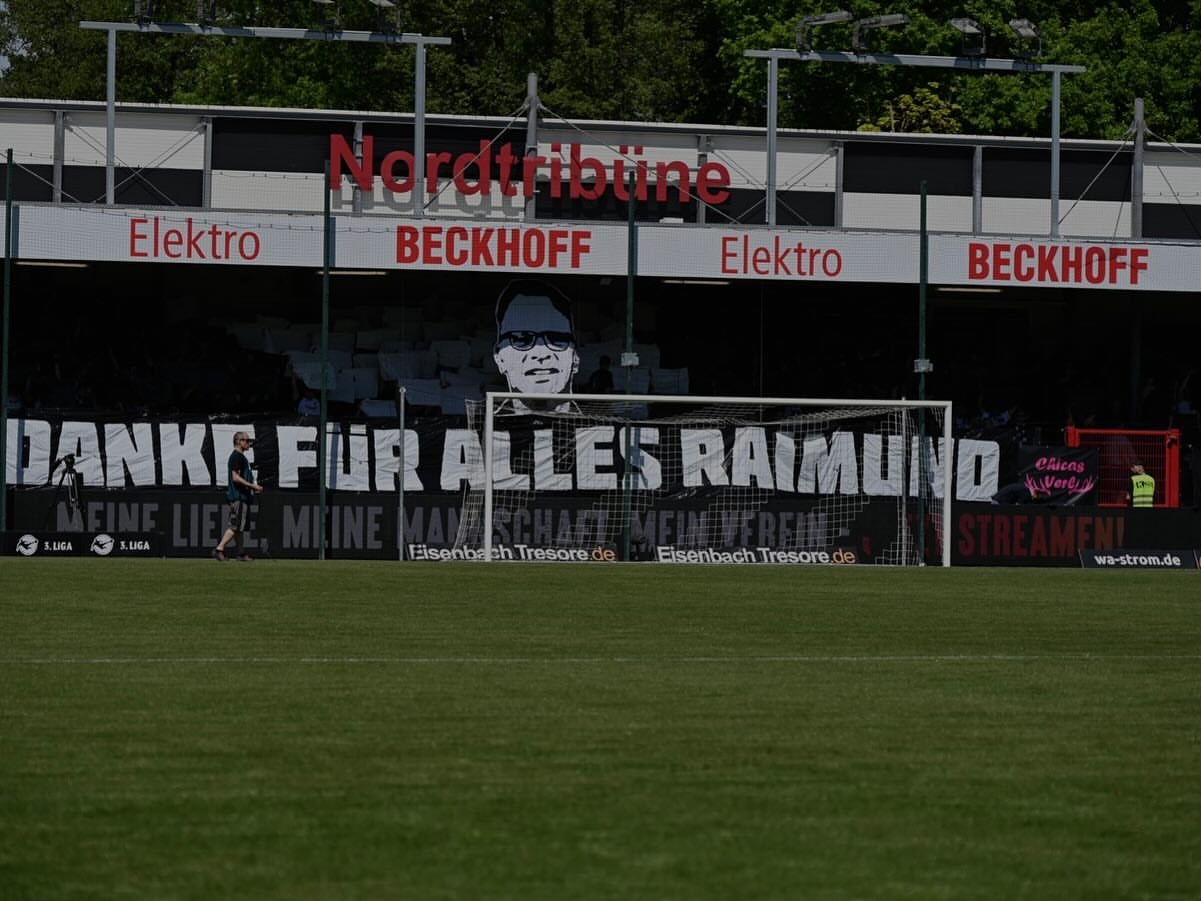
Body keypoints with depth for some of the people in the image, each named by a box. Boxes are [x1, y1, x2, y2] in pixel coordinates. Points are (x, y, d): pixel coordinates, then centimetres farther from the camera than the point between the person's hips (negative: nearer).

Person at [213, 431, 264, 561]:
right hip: (238, 497, -11)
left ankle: (242, 553, 16)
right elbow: (235, 477, -20)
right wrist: (252, 486, -20)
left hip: (242, 496, 11)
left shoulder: (240, 457, 19)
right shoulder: (236, 457, -12)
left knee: (239, 526, 12)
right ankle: (219, 549, -15)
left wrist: (253, 487, 20)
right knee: (235, 525, -12)